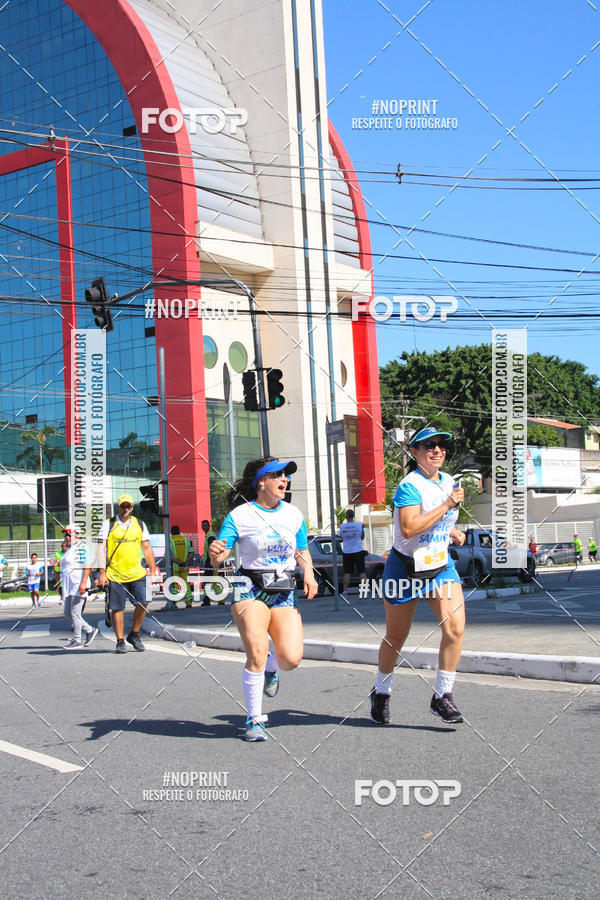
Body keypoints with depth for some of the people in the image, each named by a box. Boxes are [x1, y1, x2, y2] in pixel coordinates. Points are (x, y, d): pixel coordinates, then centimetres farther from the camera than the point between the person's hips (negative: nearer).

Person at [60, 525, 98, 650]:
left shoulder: (81, 547, -9)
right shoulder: (69, 549, 19)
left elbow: (86, 566, -16)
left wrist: (83, 583, -24)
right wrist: (62, 585, 25)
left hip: (78, 585, -10)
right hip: (68, 587, 10)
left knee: (75, 613, -7)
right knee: (68, 613, 9)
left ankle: (77, 641, 0)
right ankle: (90, 630, 20)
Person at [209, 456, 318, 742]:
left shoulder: (294, 514, 8)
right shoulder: (240, 515, -5)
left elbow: (302, 551, 20)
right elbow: (217, 560, -7)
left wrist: (308, 574, 0)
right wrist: (215, 553, -31)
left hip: (284, 592, 4)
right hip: (250, 590, -3)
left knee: (291, 658, -10)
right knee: (257, 654, -15)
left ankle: (271, 669, 29)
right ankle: (254, 720, 5)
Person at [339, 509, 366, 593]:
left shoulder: (342, 526, -6)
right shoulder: (359, 525, -8)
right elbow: (362, 537, 6)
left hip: (346, 552, 1)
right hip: (358, 551, -1)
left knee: (347, 573, 4)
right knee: (361, 572, 6)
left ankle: (345, 591, 3)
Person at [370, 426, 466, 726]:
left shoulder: (448, 482, 7)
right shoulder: (409, 486, -17)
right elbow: (408, 527, -32)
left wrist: (453, 532, 9)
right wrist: (447, 505, -29)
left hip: (441, 566, 6)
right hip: (406, 568, -5)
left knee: (455, 628, -14)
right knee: (396, 638, 9)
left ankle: (442, 696, 1)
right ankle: (381, 693, 33)